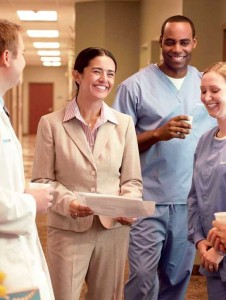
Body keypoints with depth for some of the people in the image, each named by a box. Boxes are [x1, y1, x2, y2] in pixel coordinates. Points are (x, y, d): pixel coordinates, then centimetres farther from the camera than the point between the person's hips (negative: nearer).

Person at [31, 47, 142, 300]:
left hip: (114, 229, 3)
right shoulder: (51, 123, -4)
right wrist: (67, 203, -20)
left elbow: (132, 180, 5)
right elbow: (42, 180, -3)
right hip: (67, 230, -3)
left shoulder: (124, 123, 5)